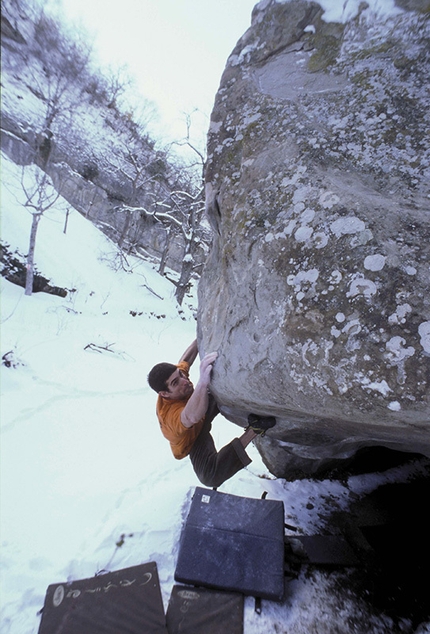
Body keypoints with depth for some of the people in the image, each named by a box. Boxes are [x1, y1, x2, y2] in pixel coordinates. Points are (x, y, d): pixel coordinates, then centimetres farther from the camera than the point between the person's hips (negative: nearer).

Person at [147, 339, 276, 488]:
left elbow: (185, 360, -5)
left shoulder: (176, 373, -27)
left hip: (202, 415, 8)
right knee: (209, 476, -37)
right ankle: (251, 432, -38)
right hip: (192, 441, -7)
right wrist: (202, 383, -87)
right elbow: (192, 417, -70)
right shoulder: (171, 414, -46)